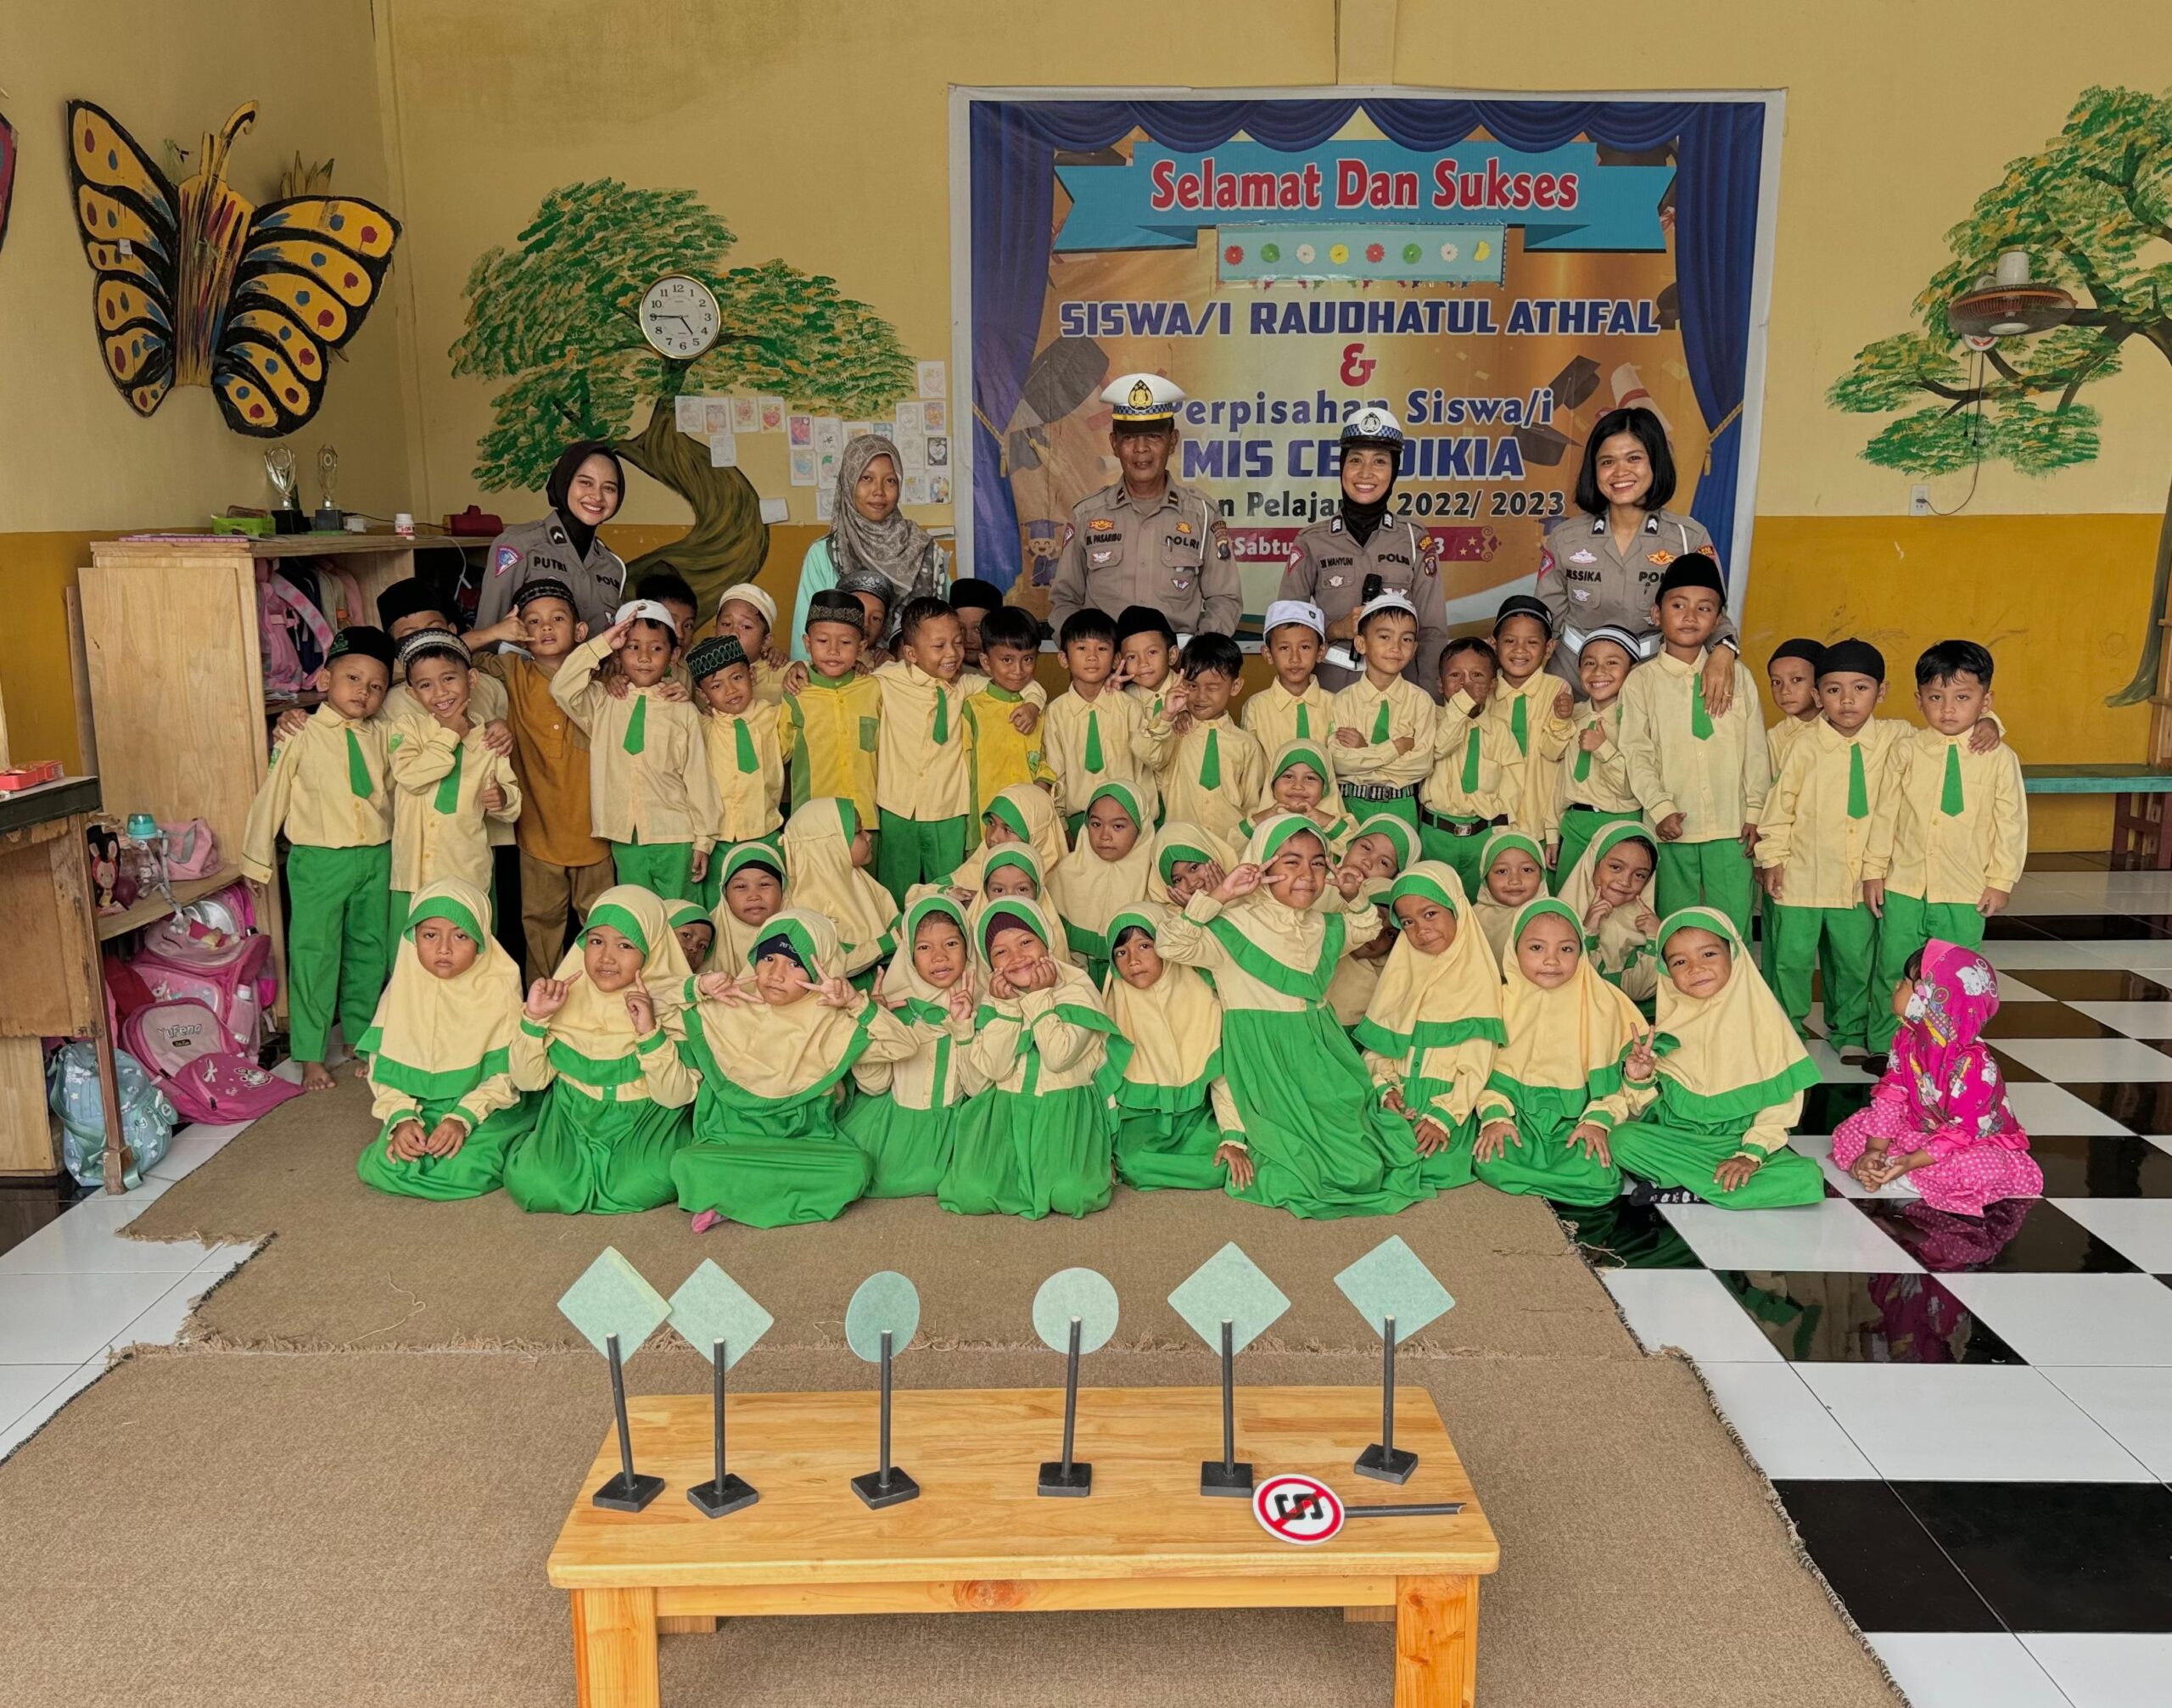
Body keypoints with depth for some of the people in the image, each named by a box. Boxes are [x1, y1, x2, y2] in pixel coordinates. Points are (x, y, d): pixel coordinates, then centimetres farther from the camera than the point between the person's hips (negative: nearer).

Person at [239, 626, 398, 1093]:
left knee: (369, 953, 14)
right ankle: (310, 1055, 13)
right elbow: (272, 795, -1)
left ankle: (360, 1038, 30)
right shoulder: (302, 736, -6)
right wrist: (258, 859, 3)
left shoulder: (382, 736, 4)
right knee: (315, 955, 3)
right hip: (319, 860, -4)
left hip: (376, 858, 4)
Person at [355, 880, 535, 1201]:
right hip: (420, 1109, 3)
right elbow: (384, 1068, -1)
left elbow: (504, 1073, -10)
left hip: (483, 1109, -3)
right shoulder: (404, 990, -2)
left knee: (463, 1171, -29)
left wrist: (462, 1118, -22)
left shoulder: (500, 989, -10)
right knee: (377, 1169, -20)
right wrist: (401, 1119, -17)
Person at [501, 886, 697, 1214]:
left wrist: (650, 1033, -29)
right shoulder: (565, 996, -3)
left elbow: (676, 1097, -16)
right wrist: (533, 1019, -16)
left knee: (644, 1184, -32)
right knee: (530, 1183, -26)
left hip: (645, 1123, -1)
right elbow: (527, 1082, -1)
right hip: (572, 1118, 2)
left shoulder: (669, 1003, -11)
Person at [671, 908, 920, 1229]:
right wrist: (698, 988, -12)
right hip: (729, 1138, -1)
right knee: (687, 1164, -33)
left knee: (852, 1169, -31)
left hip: (805, 1140, 1)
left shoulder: (832, 1024, -1)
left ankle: (730, 1200, -18)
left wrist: (858, 1004, -16)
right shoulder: (726, 1010, -1)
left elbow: (902, 1046, -6)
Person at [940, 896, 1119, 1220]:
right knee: (972, 1194, -20)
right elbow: (993, 1068, -7)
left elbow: (1058, 1057, -19)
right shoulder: (993, 998, 6)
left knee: (1071, 1195, -27)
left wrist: (1039, 997, -15)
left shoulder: (1076, 989, -5)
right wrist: (1005, 1007, -13)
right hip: (1006, 1112, 3)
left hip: (1067, 1111, -3)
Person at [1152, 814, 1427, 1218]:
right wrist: (1219, 895, -26)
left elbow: (1369, 928, 28)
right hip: (1266, 1064, -6)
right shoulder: (1234, 930, -10)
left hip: (1321, 1057, 6)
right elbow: (1170, 945, -22)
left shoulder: (1323, 928, 9)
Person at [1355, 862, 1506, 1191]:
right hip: (1400, 1101, 4)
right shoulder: (1399, 975, 12)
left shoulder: (1476, 978, -2)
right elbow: (1375, 1044, 10)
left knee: (1436, 1167, -27)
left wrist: (1443, 1117, -14)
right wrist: (1385, 1087, -8)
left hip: (1447, 1101, -3)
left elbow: (1477, 1066, -7)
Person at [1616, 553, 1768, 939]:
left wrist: (1755, 810, 3)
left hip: (1730, 827, 1)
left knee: (1732, 928, 3)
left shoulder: (1736, 675, 7)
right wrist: (1661, 809, -13)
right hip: (1672, 827, -1)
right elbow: (1637, 754, -3)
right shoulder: (1641, 681, 2)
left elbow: (1755, 748, 8)